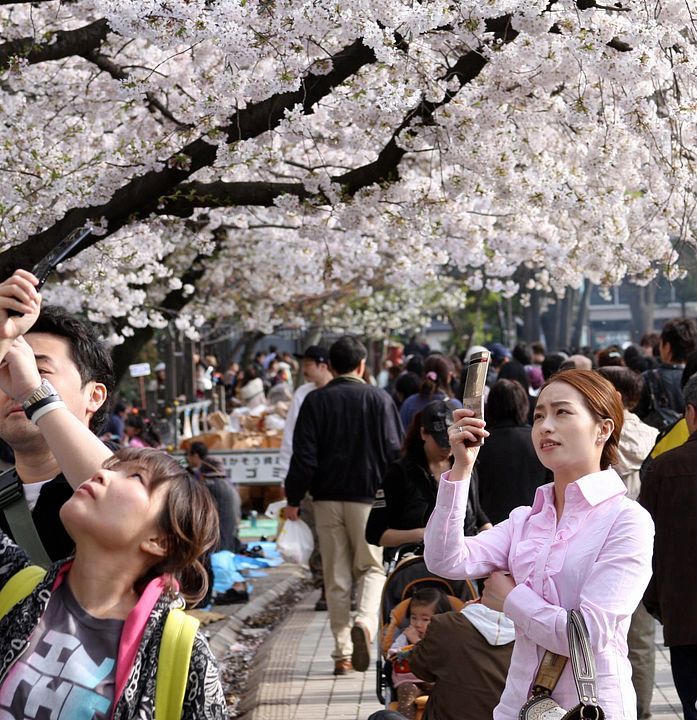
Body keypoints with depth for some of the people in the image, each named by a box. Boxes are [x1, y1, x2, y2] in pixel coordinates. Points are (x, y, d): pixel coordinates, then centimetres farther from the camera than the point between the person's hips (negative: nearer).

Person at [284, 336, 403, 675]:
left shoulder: (315, 401, 0)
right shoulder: (379, 399, -1)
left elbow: (304, 455, -4)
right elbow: (394, 452, -2)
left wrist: (293, 498, 4)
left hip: (327, 498, 1)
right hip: (368, 497, -1)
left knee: (336, 576, 7)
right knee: (371, 567, 10)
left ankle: (343, 653, 7)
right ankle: (364, 622, -18)